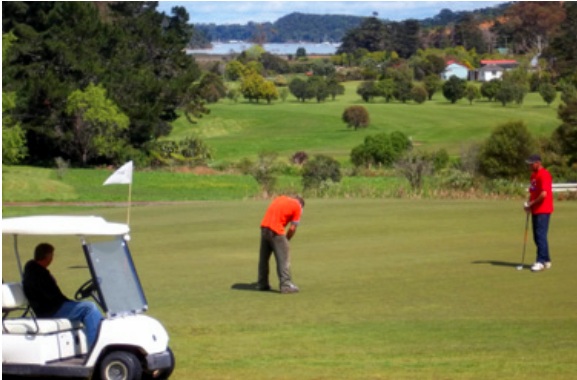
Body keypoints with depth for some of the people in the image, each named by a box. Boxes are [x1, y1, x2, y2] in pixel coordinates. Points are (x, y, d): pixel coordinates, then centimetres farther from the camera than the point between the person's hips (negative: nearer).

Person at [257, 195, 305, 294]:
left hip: (264, 227, 7)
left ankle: (262, 284, 23)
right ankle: (286, 285, -2)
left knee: (264, 257, 16)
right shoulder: (297, 207, 2)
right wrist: (286, 239, 13)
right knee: (283, 259, 0)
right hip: (276, 231, -7)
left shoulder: (280, 198, 21)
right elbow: (292, 228, -1)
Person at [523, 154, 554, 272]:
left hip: (543, 210, -10)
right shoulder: (533, 175, 15)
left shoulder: (544, 175, -15)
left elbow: (544, 194, -22)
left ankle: (541, 261, -11)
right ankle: (546, 260, 18)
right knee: (537, 236, 10)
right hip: (535, 210, 10)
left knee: (541, 235, -11)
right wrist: (528, 203, 5)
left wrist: (531, 203, -12)